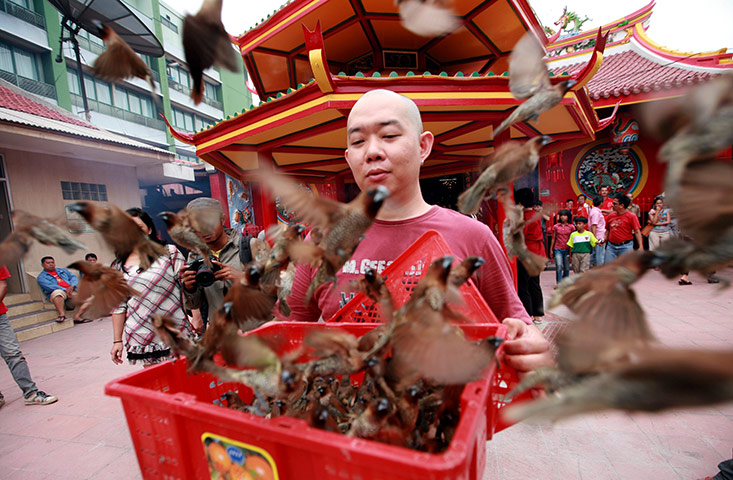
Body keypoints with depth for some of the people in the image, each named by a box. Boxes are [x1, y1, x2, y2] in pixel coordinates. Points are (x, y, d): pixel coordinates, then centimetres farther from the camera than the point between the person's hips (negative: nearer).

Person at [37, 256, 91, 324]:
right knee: (57, 292, -41)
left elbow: (74, 277, 16)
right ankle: (62, 314, -42)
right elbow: (50, 286, -4)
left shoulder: (63, 270, 29)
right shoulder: (41, 277, 15)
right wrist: (65, 290, -18)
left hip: (72, 292, 4)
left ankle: (77, 316, -29)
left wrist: (72, 286, -7)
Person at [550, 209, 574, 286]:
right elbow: (553, 238, 8)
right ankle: (559, 283, -5)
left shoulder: (571, 227, 3)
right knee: (559, 266, -10)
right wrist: (551, 249, 8)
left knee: (567, 268, 7)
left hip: (567, 249, 1)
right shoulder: (556, 226, 4)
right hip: (558, 249, -1)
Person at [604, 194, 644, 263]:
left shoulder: (631, 216, -4)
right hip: (611, 246, 4)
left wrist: (641, 246, -14)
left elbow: (637, 232, -7)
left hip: (625, 246, -3)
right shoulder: (610, 216, 7)